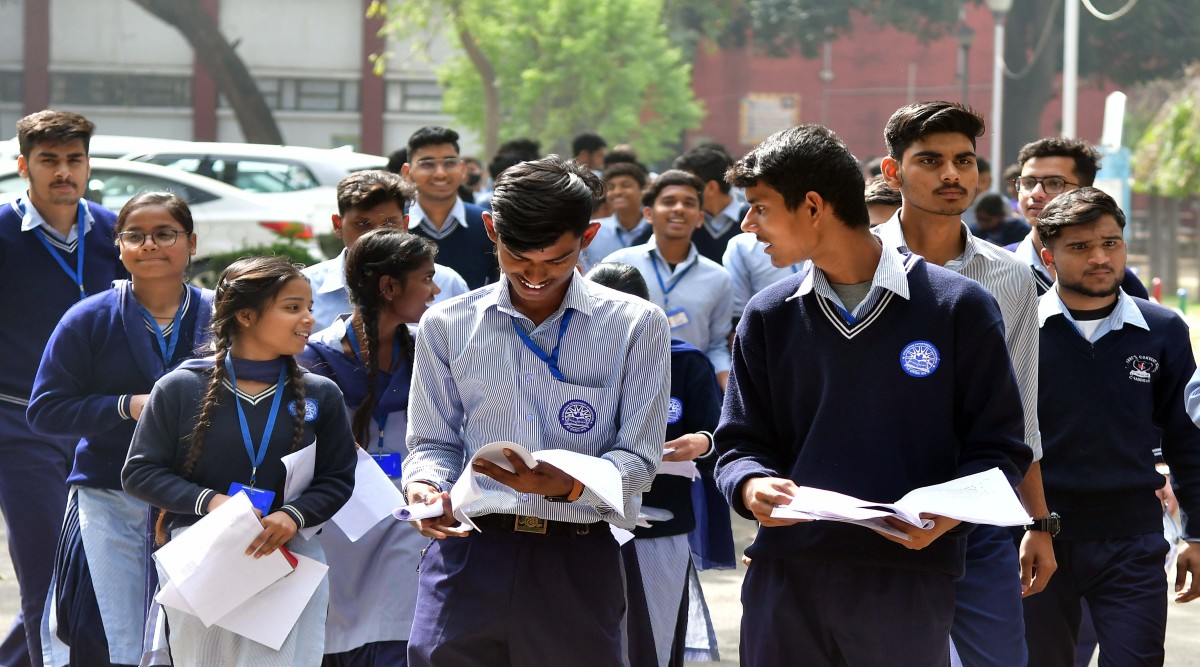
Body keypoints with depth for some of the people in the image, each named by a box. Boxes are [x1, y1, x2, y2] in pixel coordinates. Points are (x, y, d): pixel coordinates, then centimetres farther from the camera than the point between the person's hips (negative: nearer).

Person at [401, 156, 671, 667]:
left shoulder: (636, 326, 3)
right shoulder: (447, 326, 10)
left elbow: (638, 458, -1)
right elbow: (433, 444, 13)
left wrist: (565, 484, -20)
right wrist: (423, 485, -10)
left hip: (577, 564, -1)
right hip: (466, 553, 1)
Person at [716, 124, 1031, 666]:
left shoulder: (958, 307, 1)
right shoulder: (769, 316, 12)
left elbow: (998, 447, 2)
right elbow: (741, 443, 13)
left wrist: (947, 513, -17)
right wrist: (751, 487, -11)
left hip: (909, 578, -3)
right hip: (786, 579, 3)